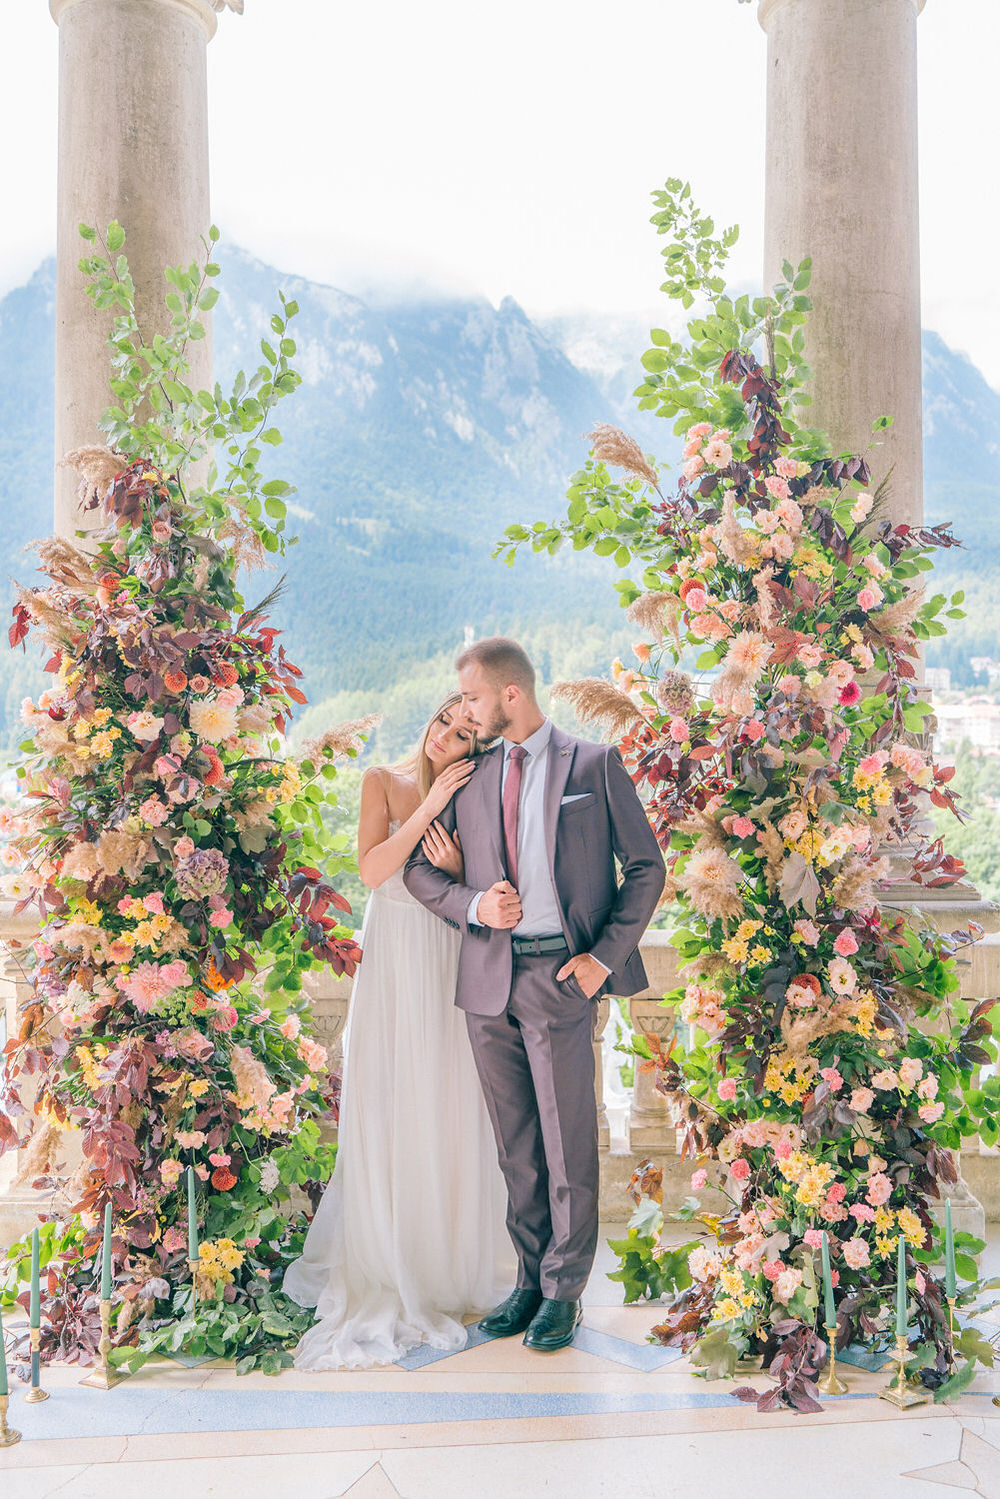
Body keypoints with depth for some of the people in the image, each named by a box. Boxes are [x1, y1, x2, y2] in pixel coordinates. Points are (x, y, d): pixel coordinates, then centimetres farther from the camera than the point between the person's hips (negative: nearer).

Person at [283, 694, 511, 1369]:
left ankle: (448, 1256, 22)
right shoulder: (385, 782, -1)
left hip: (450, 965, 1)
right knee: (386, 1111, 3)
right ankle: (386, 1258, 18)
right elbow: (373, 869, -12)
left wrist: (457, 866, -17)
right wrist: (430, 807, -16)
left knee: (449, 1110, 5)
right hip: (391, 962, -1)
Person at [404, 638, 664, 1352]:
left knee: (568, 1142, 2)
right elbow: (421, 870, 12)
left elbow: (647, 868, 2)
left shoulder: (596, 764, 2)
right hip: (488, 978, 4)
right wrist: (475, 906, -8)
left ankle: (564, 1291, 18)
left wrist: (604, 956, -8)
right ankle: (530, 1279, 27)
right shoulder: (470, 774, 12)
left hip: (561, 977, -4)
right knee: (516, 1146, 12)